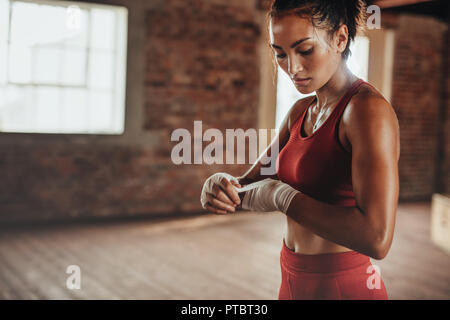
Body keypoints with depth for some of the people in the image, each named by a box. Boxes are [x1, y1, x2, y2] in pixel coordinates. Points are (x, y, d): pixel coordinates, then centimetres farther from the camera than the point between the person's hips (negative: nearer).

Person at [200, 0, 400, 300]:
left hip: (344, 286, -7)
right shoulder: (300, 112, 5)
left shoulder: (369, 108, -20)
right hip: (294, 282, 7)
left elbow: (377, 238, -30)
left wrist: (282, 196, -22)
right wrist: (221, 187, -14)